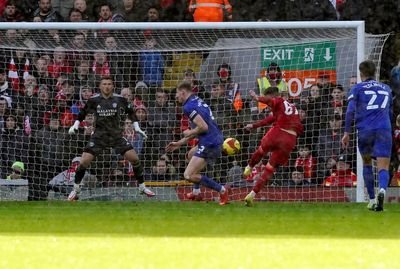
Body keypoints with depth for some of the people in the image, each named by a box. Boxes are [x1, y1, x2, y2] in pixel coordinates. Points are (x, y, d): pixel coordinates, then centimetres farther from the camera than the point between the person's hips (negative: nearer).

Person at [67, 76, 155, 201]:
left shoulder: (119, 99, -5)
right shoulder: (94, 100, -5)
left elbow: (130, 112, 11)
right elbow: (83, 112, 12)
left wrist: (137, 127, 6)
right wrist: (76, 124, 2)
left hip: (116, 135, 1)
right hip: (99, 136, -1)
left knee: (134, 158, -9)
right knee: (84, 161, -12)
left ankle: (142, 187, 10)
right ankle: (76, 189, 6)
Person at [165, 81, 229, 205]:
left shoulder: (189, 107, -12)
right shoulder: (198, 101, 18)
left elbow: (203, 127, -23)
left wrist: (189, 133, -3)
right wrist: (180, 143, 29)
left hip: (209, 143, -10)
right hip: (217, 139, 10)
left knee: (188, 175, -10)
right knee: (192, 153, 37)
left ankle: (221, 189, -11)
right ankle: (196, 192, 37)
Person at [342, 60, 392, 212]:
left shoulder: (357, 88, 10)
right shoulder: (386, 89, 21)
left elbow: (350, 111, -1)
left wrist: (347, 132, 2)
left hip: (365, 131, -1)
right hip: (384, 130, 1)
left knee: (366, 163, 21)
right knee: (383, 167, -6)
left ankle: (372, 199, 17)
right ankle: (382, 190, -38)